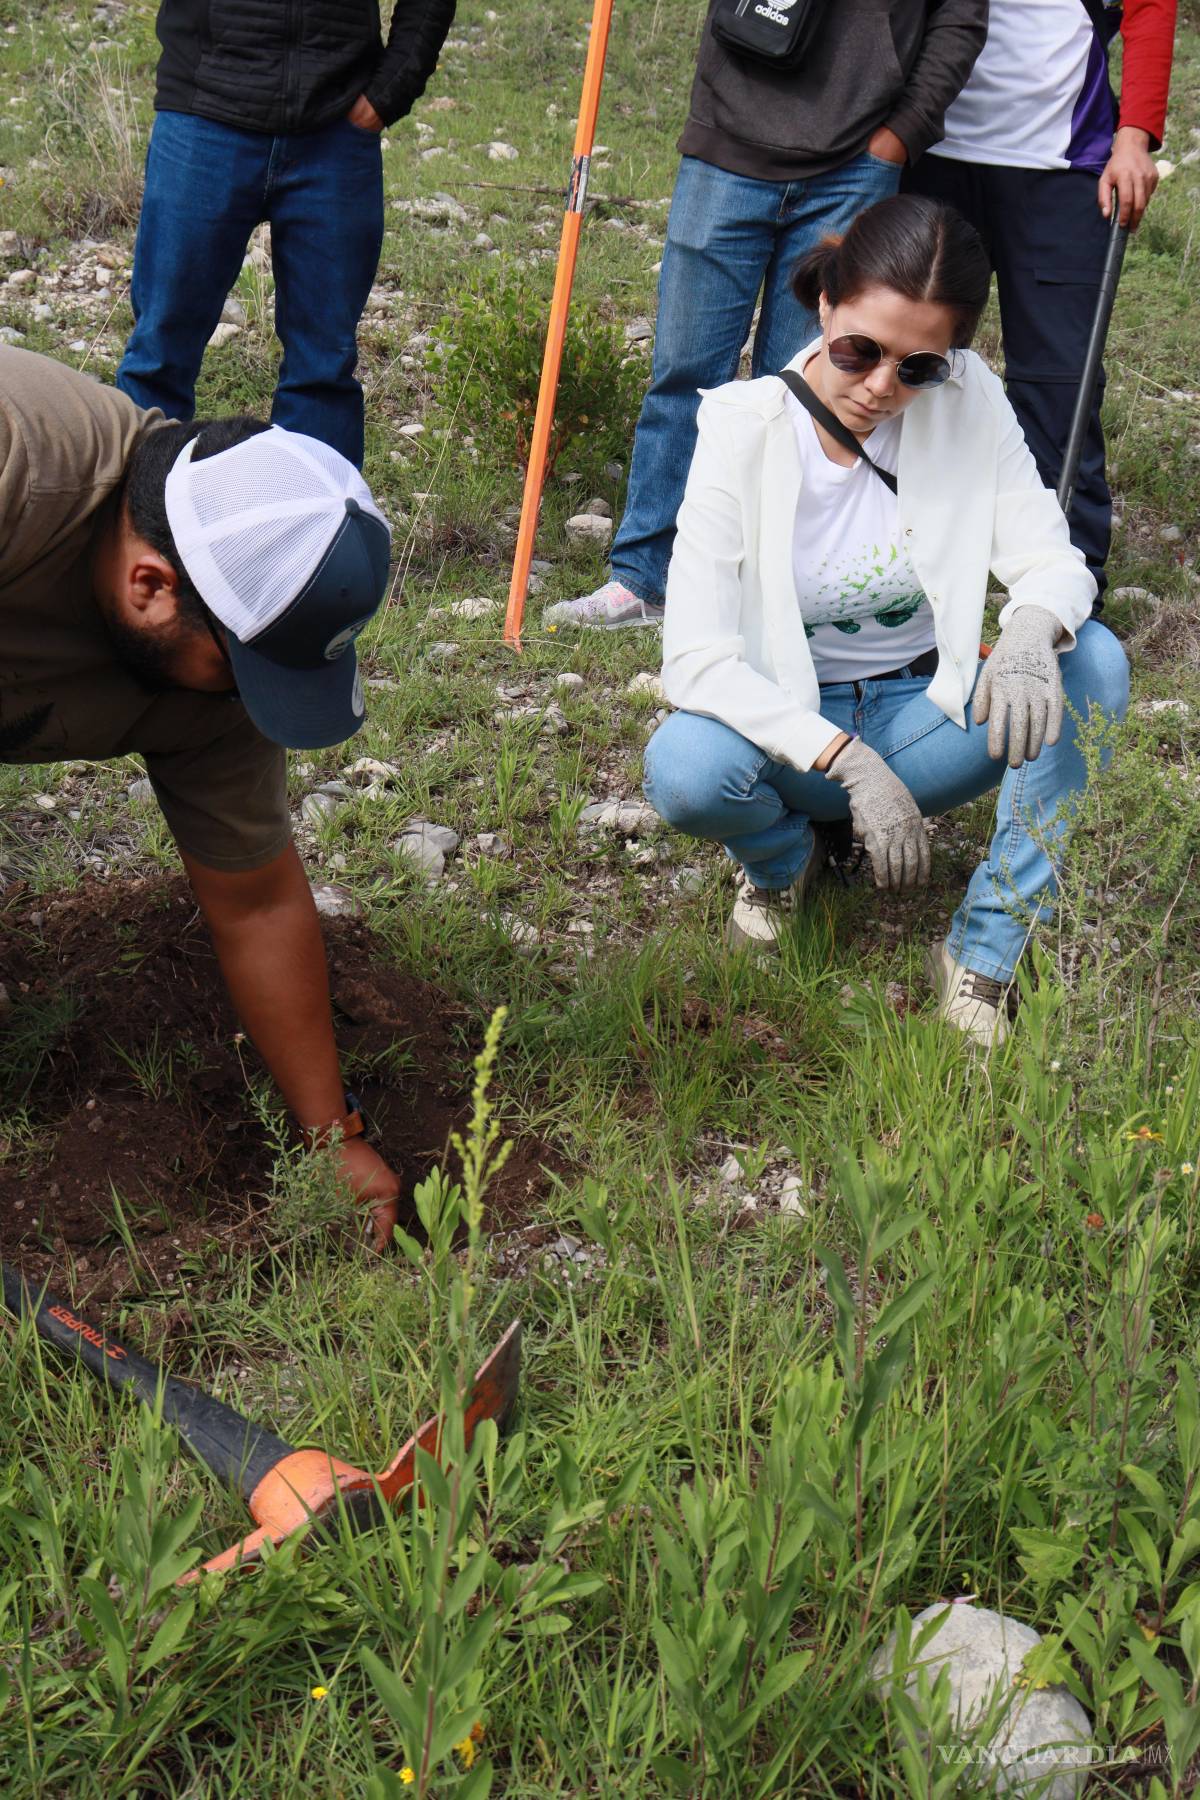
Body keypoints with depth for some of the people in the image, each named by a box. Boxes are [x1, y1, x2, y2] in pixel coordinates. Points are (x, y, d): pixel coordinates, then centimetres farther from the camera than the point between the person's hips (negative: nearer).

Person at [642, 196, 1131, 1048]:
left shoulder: (970, 402, -10)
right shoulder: (747, 429, -18)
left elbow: (1052, 559, -9)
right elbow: (695, 657, -23)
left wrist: (1030, 633, -36)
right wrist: (846, 760, -33)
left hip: (923, 714, 2)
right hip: (790, 725, -2)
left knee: (1093, 662, -24)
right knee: (684, 769, -35)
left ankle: (985, 951, -15)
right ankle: (785, 856, 4)